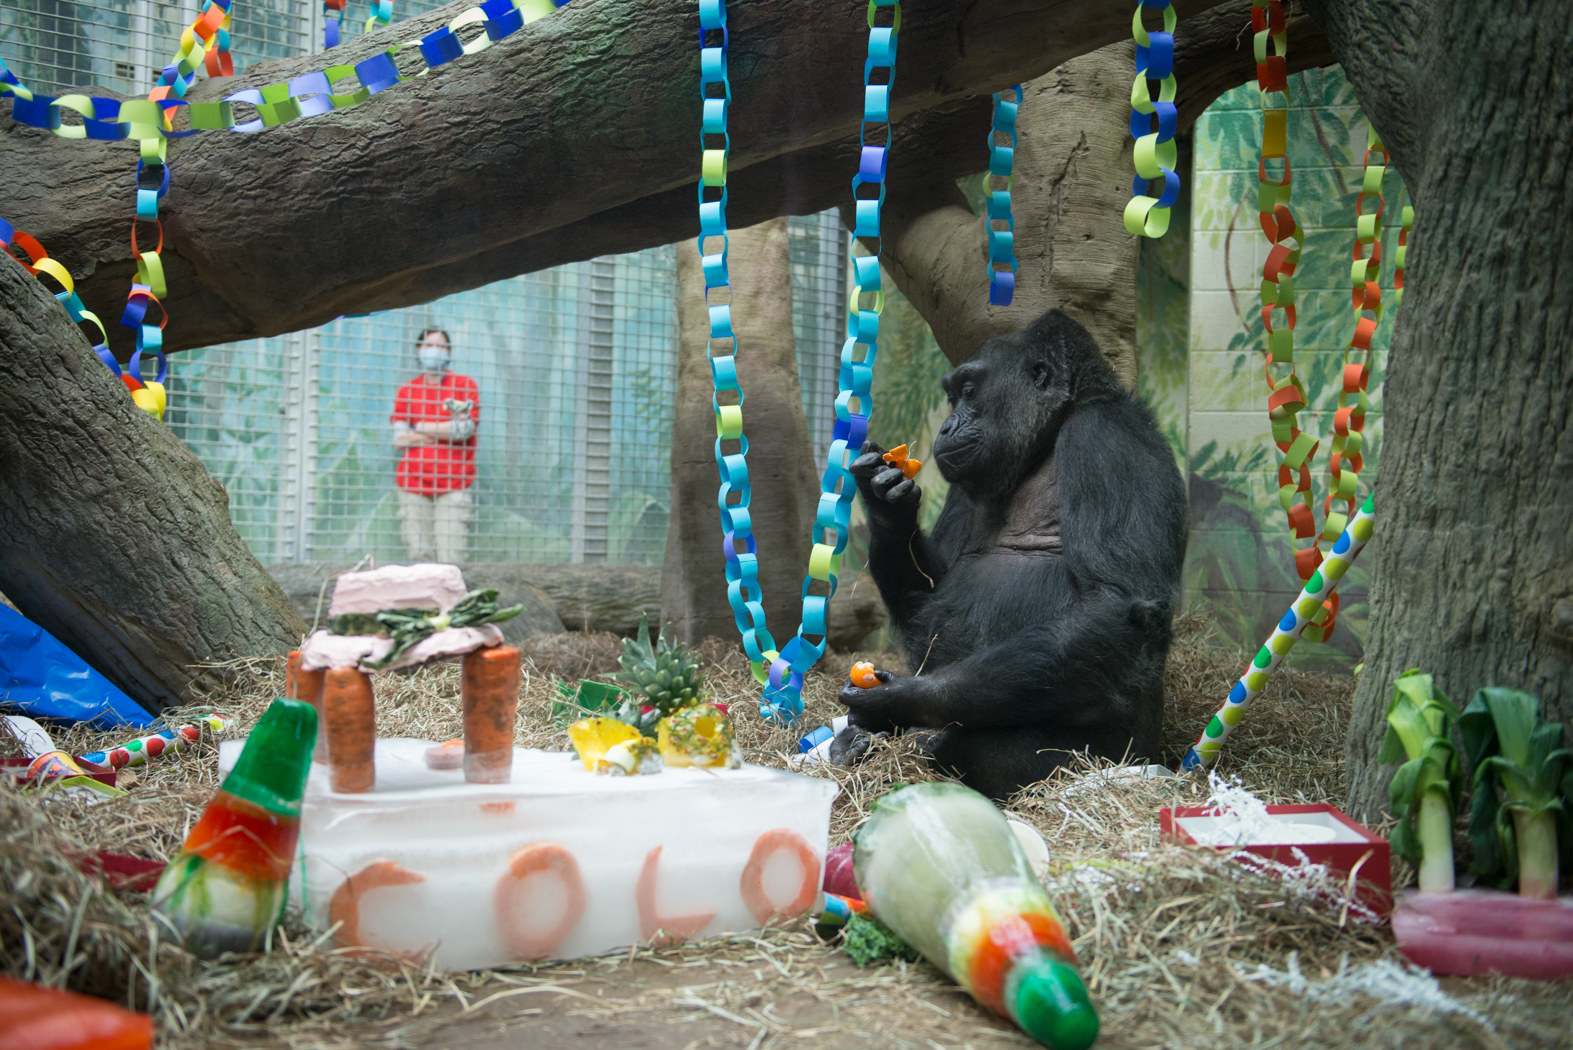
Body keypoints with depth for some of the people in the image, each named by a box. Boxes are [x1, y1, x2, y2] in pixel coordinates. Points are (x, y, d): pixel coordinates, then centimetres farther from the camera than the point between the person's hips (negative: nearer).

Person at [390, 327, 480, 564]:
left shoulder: (465, 385, 9)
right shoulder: (407, 391, 15)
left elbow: (465, 429, -5)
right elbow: (399, 440, 4)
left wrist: (420, 428, 3)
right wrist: (448, 430, -2)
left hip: (453, 485, -2)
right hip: (413, 485, 2)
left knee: (450, 558, -10)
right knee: (418, 556, -3)